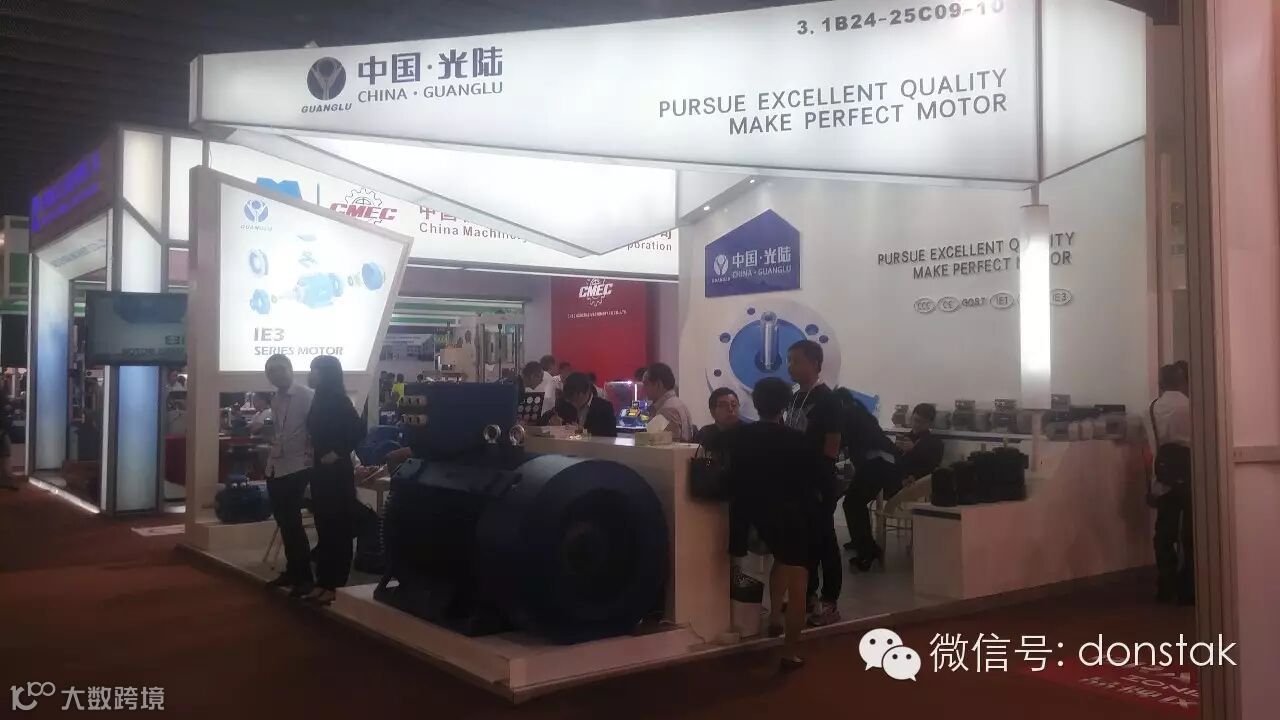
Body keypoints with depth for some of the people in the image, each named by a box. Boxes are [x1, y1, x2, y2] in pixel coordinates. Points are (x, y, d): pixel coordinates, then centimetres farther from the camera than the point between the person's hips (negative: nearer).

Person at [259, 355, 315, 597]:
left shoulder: (307, 396, -10)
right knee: (284, 522, 12)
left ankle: (305, 577, 0)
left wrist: (310, 457, -16)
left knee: (292, 522, -8)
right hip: (275, 467, 7)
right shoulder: (275, 400, 14)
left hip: (296, 467, -7)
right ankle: (292, 571, 23)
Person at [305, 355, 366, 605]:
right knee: (324, 527, 12)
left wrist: (337, 453, -16)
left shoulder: (338, 400, -12)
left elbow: (358, 431, -19)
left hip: (337, 471, -8)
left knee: (337, 528, 0)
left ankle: (332, 584, 5)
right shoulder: (321, 399, 11)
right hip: (321, 470, 9)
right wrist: (316, 455, 5)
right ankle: (323, 582, 18)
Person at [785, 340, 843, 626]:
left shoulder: (827, 400, -12)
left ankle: (829, 604, 5)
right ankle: (807, 595, 24)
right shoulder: (796, 398, 12)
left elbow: (831, 448, -15)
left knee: (823, 540, -2)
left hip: (820, 483, -8)